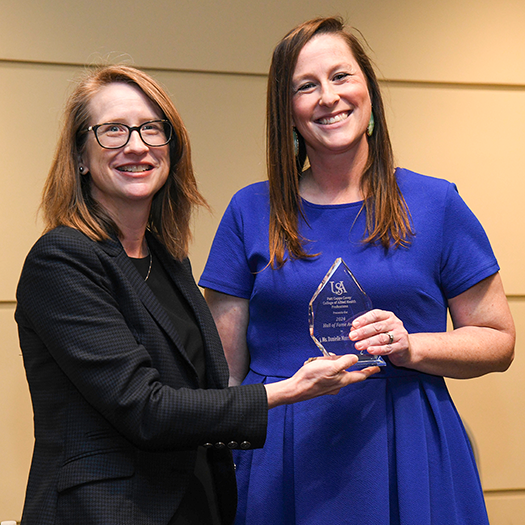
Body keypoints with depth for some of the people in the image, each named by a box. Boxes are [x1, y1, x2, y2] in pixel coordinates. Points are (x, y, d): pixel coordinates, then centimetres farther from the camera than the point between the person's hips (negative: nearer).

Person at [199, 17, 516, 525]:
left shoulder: (436, 204, 2)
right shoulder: (250, 211, 4)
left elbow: (498, 340, 4)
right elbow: (225, 366, 5)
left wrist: (411, 348, -14)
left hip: (404, 456, 0)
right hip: (279, 460, 1)